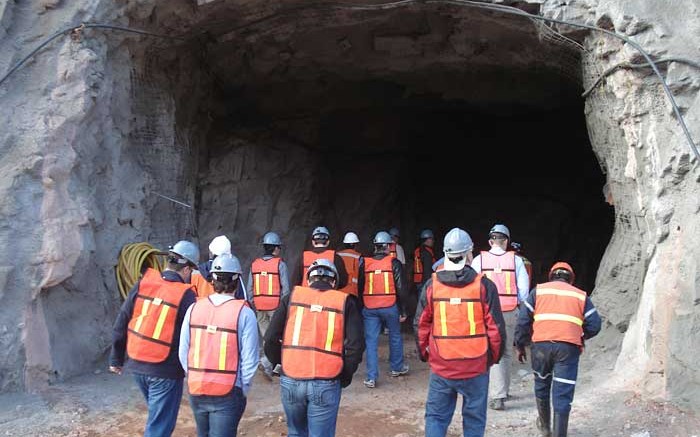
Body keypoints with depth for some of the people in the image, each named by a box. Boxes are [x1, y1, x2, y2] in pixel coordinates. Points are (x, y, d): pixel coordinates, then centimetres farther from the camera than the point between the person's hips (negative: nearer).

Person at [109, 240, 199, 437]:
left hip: (136, 364, 6)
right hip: (165, 370, -6)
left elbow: (121, 324, 2)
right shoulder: (185, 295, -16)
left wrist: (116, 358, 12)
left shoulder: (142, 284, -3)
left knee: (157, 413, 28)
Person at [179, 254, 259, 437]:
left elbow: (183, 353, 1)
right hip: (228, 394, -4)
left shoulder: (194, 309, -3)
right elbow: (249, 359, -12)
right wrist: (243, 390, 3)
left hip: (196, 390, 4)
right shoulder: (244, 313, -13)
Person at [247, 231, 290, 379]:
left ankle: (273, 367, 20)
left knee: (265, 336, 14)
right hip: (276, 306, -5)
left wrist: (252, 306, 17)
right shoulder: (280, 264, -8)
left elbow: (250, 288, 9)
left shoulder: (254, 264, 6)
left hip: (259, 307, 5)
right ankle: (266, 362, -14)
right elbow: (286, 287, -10)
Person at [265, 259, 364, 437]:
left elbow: (271, 338, 2)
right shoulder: (345, 302, 4)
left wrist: (278, 362, 18)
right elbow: (356, 345, -5)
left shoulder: (292, 297, 6)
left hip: (291, 381, 2)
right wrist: (345, 376, 8)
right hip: (326, 384, -2)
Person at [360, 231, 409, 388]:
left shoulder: (365, 264, 2)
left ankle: (371, 378, 2)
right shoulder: (394, 263, -4)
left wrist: (361, 308, 16)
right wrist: (403, 311, 2)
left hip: (369, 309, 1)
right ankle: (397, 368, 34)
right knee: (395, 337, 19)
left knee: (371, 341, 4)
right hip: (390, 307, -1)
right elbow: (400, 288, -5)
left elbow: (359, 288, 6)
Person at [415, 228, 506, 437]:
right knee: (474, 418, 13)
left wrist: (424, 353, 17)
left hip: (440, 367, 1)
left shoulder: (432, 285, -4)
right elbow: (496, 327, -5)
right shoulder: (484, 285, -9)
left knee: (435, 416, 12)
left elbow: (421, 325, 3)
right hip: (476, 367, -1)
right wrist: (494, 356, 10)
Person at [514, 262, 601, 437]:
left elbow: (523, 319, 8)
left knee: (542, 385, 22)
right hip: (569, 348, -1)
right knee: (563, 395, 2)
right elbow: (594, 326, 9)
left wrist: (520, 345, 15)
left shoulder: (538, 290, 14)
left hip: (541, 344, 1)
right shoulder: (581, 296, 16)